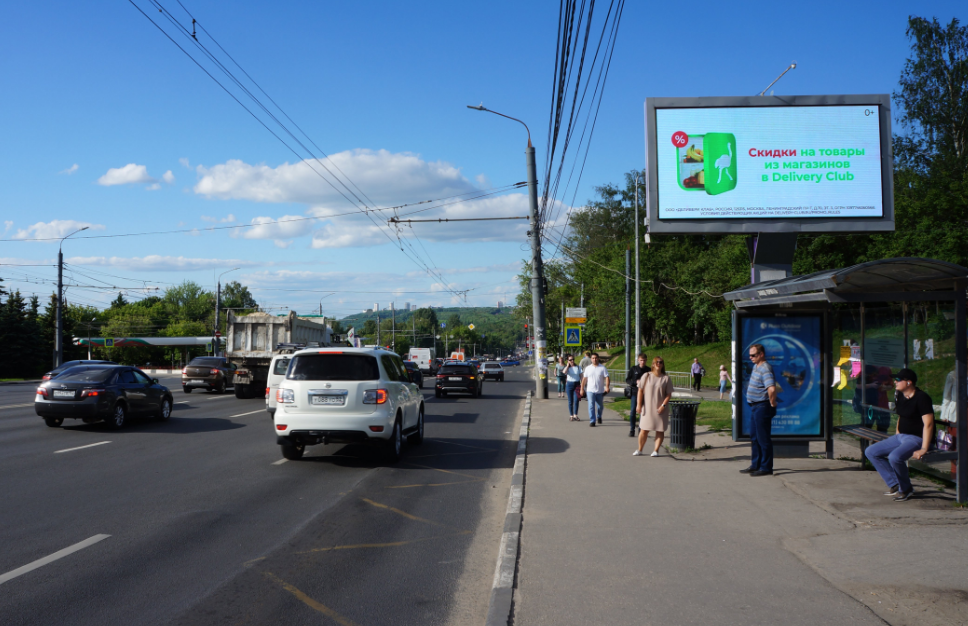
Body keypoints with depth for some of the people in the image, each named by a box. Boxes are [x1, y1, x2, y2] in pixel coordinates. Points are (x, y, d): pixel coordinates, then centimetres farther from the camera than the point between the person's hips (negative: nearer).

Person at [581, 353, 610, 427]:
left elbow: (607, 377, -6)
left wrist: (607, 386, -21)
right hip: (590, 391, 0)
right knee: (591, 406, -10)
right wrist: (582, 389, 5)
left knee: (600, 406, 12)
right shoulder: (588, 368, 6)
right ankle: (592, 421, -8)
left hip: (600, 391, 0)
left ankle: (599, 417, 39)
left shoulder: (602, 368, 1)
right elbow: (584, 379, 9)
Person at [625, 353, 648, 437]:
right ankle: (632, 430, 2)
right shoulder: (633, 369, 3)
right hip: (635, 392, -1)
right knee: (633, 411, -5)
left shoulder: (648, 370, 6)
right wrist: (636, 382, -13)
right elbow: (627, 380, 3)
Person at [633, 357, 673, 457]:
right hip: (647, 408, 0)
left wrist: (663, 405, -13)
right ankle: (639, 450, 15)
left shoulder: (666, 378, -1)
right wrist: (639, 405, -3)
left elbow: (669, 395, -1)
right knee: (644, 430, 3)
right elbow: (640, 390, 2)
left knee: (660, 430, 2)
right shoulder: (646, 376, 2)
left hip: (660, 409, 0)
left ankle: (656, 450, 10)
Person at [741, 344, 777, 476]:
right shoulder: (756, 366, 12)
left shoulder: (765, 369, -20)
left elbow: (772, 388, -34)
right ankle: (755, 465, 25)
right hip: (754, 407, 11)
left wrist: (772, 404, -22)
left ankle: (766, 468, 4)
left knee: (764, 438, -3)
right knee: (754, 437, 16)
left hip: (762, 407, -11)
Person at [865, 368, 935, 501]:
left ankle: (905, 489, -7)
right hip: (901, 436, 9)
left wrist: (923, 449, -28)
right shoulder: (900, 396, 10)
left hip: (917, 438, -9)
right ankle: (895, 484, 4)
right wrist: (895, 438, 16)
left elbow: (928, 423, -23)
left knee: (894, 457, -34)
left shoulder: (921, 398, -18)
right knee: (871, 452, 0)